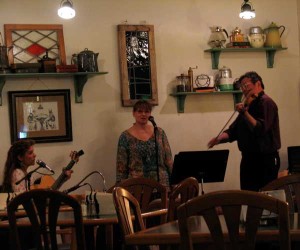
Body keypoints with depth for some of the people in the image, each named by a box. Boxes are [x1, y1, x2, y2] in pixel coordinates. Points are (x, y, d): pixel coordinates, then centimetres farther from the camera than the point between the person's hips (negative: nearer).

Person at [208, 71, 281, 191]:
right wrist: (220, 138, -3)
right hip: (248, 158, 9)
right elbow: (233, 130, 15)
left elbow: (261, 129, -23)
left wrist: (245, 113, -28)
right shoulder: (249, 105, 17)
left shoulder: (266, 102, -10)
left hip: (265, 160, -9)